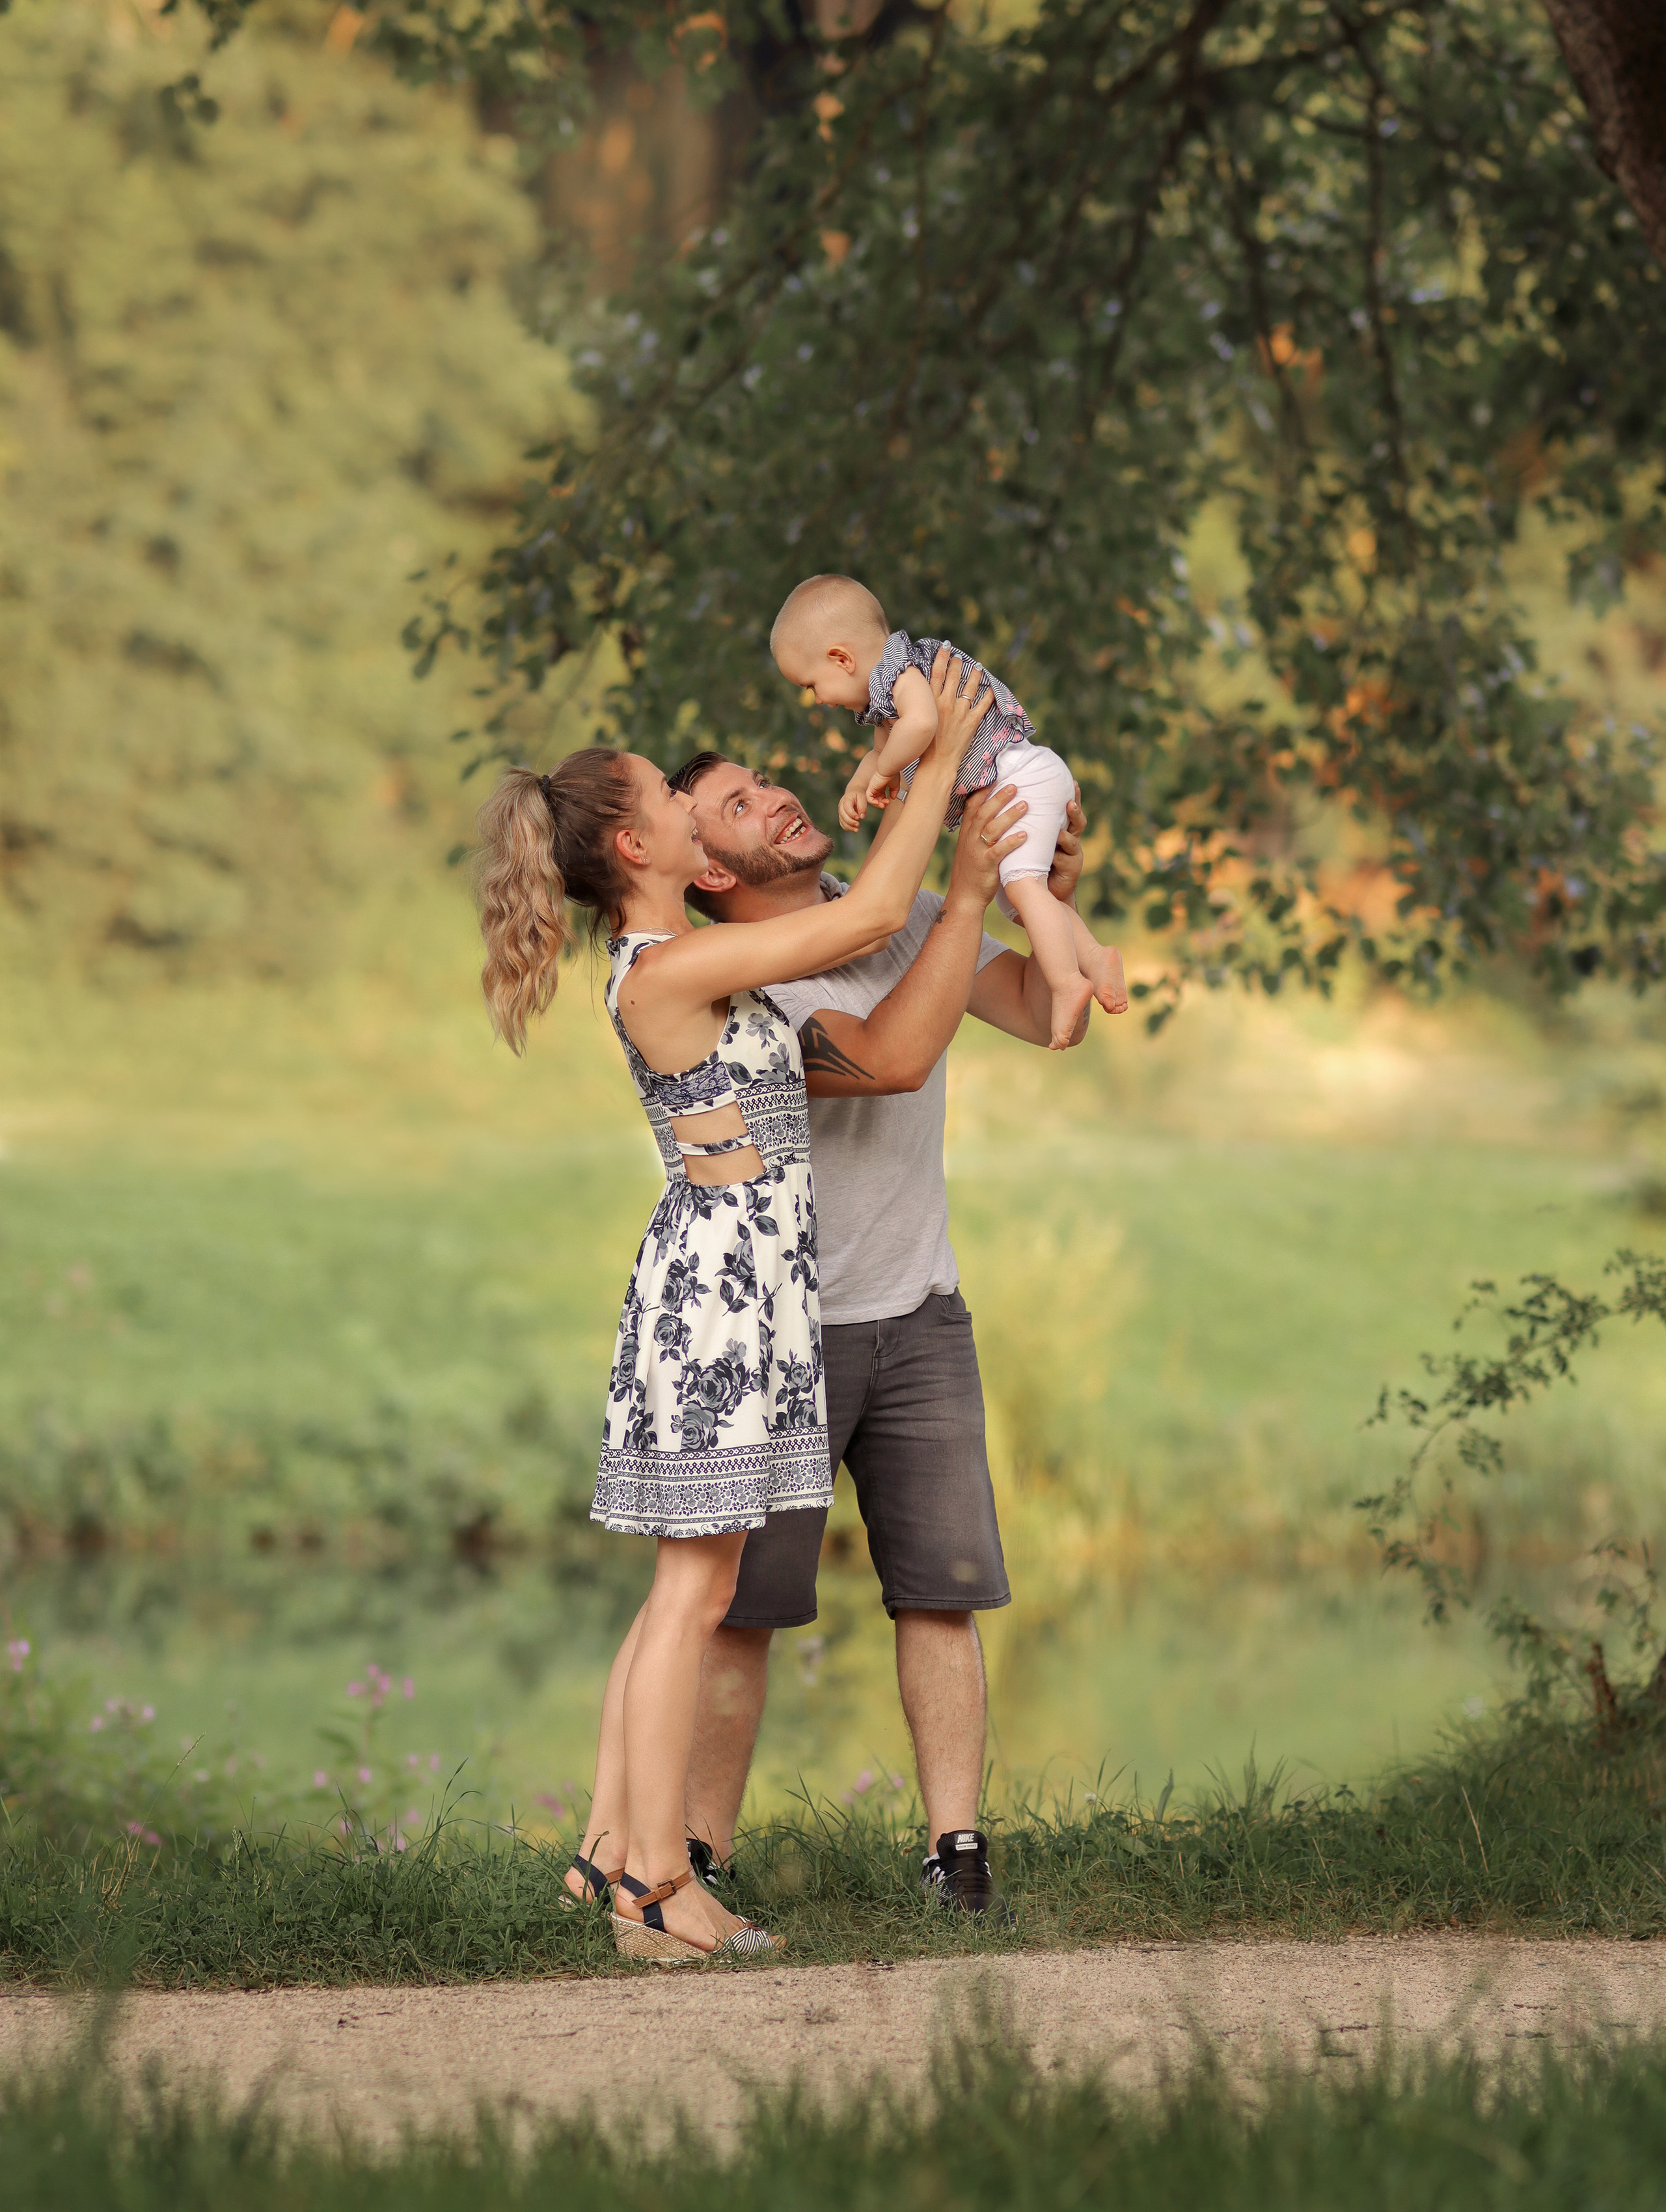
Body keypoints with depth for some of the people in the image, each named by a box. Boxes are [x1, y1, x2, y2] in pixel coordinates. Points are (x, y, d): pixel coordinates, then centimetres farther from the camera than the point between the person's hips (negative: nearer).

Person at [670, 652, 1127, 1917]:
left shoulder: (888, 916, 1)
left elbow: (1044, 1016, -1)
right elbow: (893, 1058, -32)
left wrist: (1058, 890, -18)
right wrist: (970, 889, -33)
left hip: (916, 1316, 5)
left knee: (943, 1588, -2)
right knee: (741, 1603, -3)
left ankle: (957, 1854, -1)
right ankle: (700, 1860, 4)